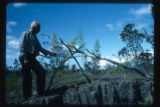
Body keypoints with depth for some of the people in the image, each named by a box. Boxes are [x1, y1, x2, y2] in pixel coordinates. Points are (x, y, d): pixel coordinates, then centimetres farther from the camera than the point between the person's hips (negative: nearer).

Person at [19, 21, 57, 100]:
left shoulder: (34, 37, 22)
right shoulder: (26, 34, -3)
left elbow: (40, 48, 24)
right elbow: (21, 46, -13)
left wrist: (50, 53, 18)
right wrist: (25, 58, -20)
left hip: (32, 58, 9)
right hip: (26, 58, -9)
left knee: (41, 72, 4)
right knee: (27, 76, -6)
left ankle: (41, 93, 11)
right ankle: (27, 96, 1)